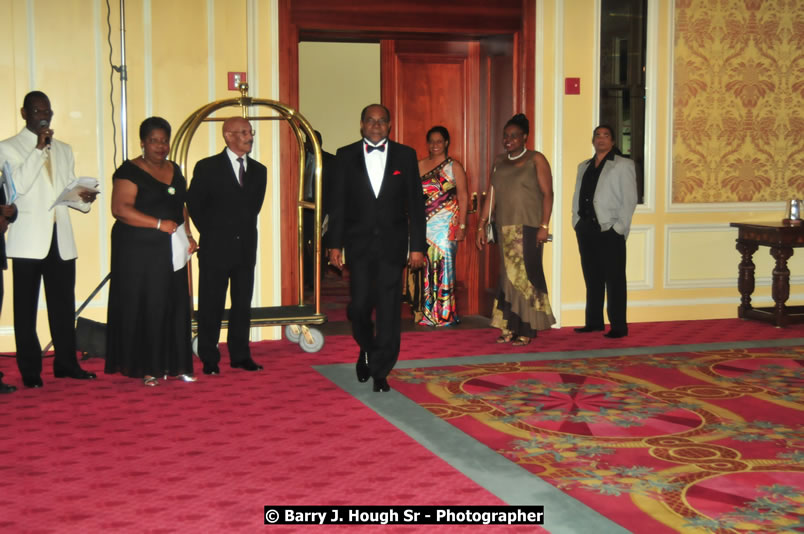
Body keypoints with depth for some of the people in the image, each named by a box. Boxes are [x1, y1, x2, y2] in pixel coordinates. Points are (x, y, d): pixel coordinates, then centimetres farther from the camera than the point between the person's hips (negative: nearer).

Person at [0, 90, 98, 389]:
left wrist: (84, 199, -4)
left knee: (64, 305, 6)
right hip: (28, 239, -4)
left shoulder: (64, 150, 18)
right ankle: (30, 370, 6)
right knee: (26, 307, 0)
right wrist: (39, 148, -16)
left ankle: (66, 363, 15)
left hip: (61, 238, 5)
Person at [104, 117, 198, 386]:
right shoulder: (130, 171, -7)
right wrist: (159, 224, -20)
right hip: (139, 251, -6)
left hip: (170, 250, 6)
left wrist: (188, 235, 8)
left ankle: (174, 365, 12)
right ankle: (146, 368, 4)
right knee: (143, 307, -3)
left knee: (175, 305, 5)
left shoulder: (174, 170, 14)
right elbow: (120, 209, -17)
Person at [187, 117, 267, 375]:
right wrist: (210, 233, 4)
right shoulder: (207, 167, -4)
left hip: (246, 248, 4)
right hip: (215, 248, -4)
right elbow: (193, 204, 2)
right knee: (211, 305, 2)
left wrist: (246, 232, 12)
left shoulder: (258, 170, 10)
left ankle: (240, 355, 17)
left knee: (243, 304, 8)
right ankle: (209, 359, 10)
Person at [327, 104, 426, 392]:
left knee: (389, 309, 0)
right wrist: (335, 244, -1)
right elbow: (337, 203, 5)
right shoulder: (345, 156, 5)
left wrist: (417, 246, -2)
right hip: (359, 244, 0)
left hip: (392, 243, 0)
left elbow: (415, 204, 3)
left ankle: (380, 371, 9)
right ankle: (366, 350, 28)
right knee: (360, 305, -1)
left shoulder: (405, 155, 4)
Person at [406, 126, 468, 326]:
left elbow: (463, 197, -1)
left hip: (445, 225, -4)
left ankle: (443, 314, 1)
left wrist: (462, 225, -9)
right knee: (422, 267, 1)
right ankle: (424, 312, 8)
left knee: (443, 264, -5)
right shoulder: (420, 166, 14)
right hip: (423, 225, 4)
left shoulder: (454, 166, 3)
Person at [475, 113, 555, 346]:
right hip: (505, 228, 5)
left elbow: (547, 194, -7)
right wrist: (482, 225, 8)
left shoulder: (535, 159, -1)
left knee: (525, 274, -4)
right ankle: (510, 329, 10)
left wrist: (544, 226, -15)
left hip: (528, 227, -5)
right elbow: (491, 196, 14)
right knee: (509, 276, 5)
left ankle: (527, 329, 2)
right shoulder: (499, 161, 14)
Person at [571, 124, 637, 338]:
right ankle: (594, 322, 17)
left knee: (614, 280, -5)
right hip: (586, 230, 6)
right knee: (592, 278, 10)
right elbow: (577, 197, 19)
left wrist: (619, 227, -12)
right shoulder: (584, 167, 19)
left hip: (610, 230, -6)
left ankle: (618, 326, -2)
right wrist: (576, 221, 8)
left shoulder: (623, 165, 1)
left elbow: (629, 200, -5)